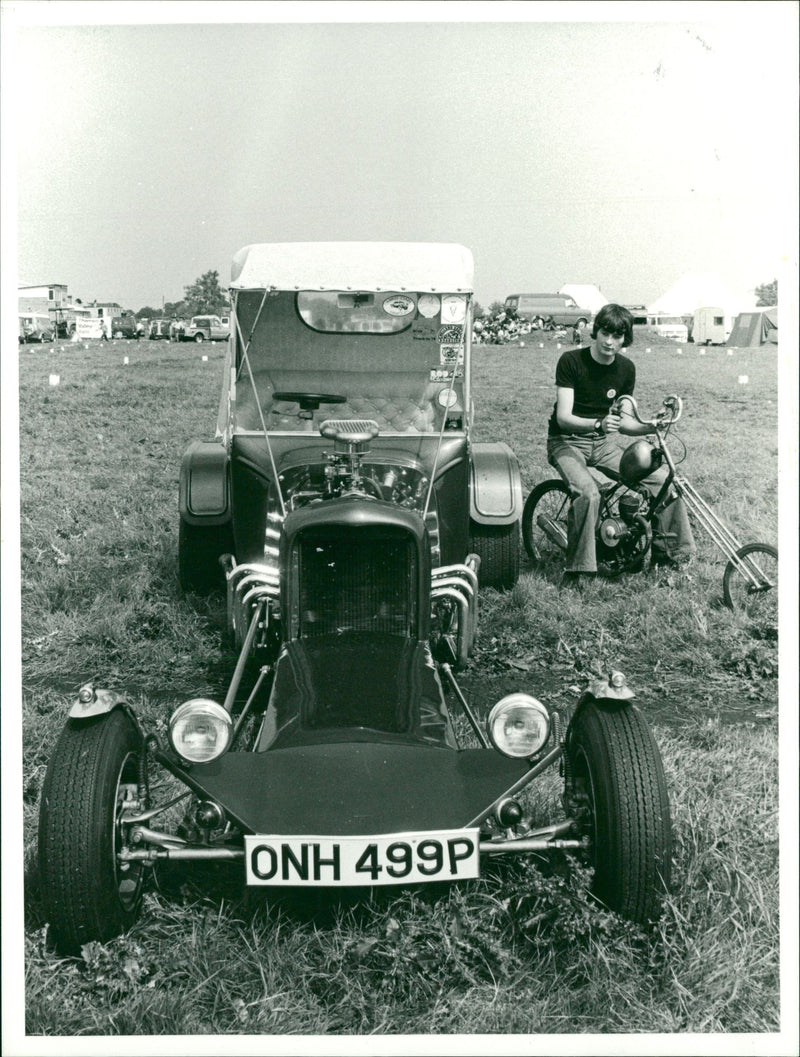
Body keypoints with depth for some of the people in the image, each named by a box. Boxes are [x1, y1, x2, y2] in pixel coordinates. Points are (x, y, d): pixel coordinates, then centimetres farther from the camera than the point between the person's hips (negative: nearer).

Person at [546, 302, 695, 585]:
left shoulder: (626, 368, 2)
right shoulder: (571, 361, -13)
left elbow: (625, 422, 6)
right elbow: (563, 418, -20)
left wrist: (655, 426, -13)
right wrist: (598, 424, -37)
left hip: (604, 442, 5)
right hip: (567, 442, -5)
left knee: (663, 478, -11)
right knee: (588, 493, -35)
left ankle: (669, 551, 7)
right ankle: (576, 571, -22)